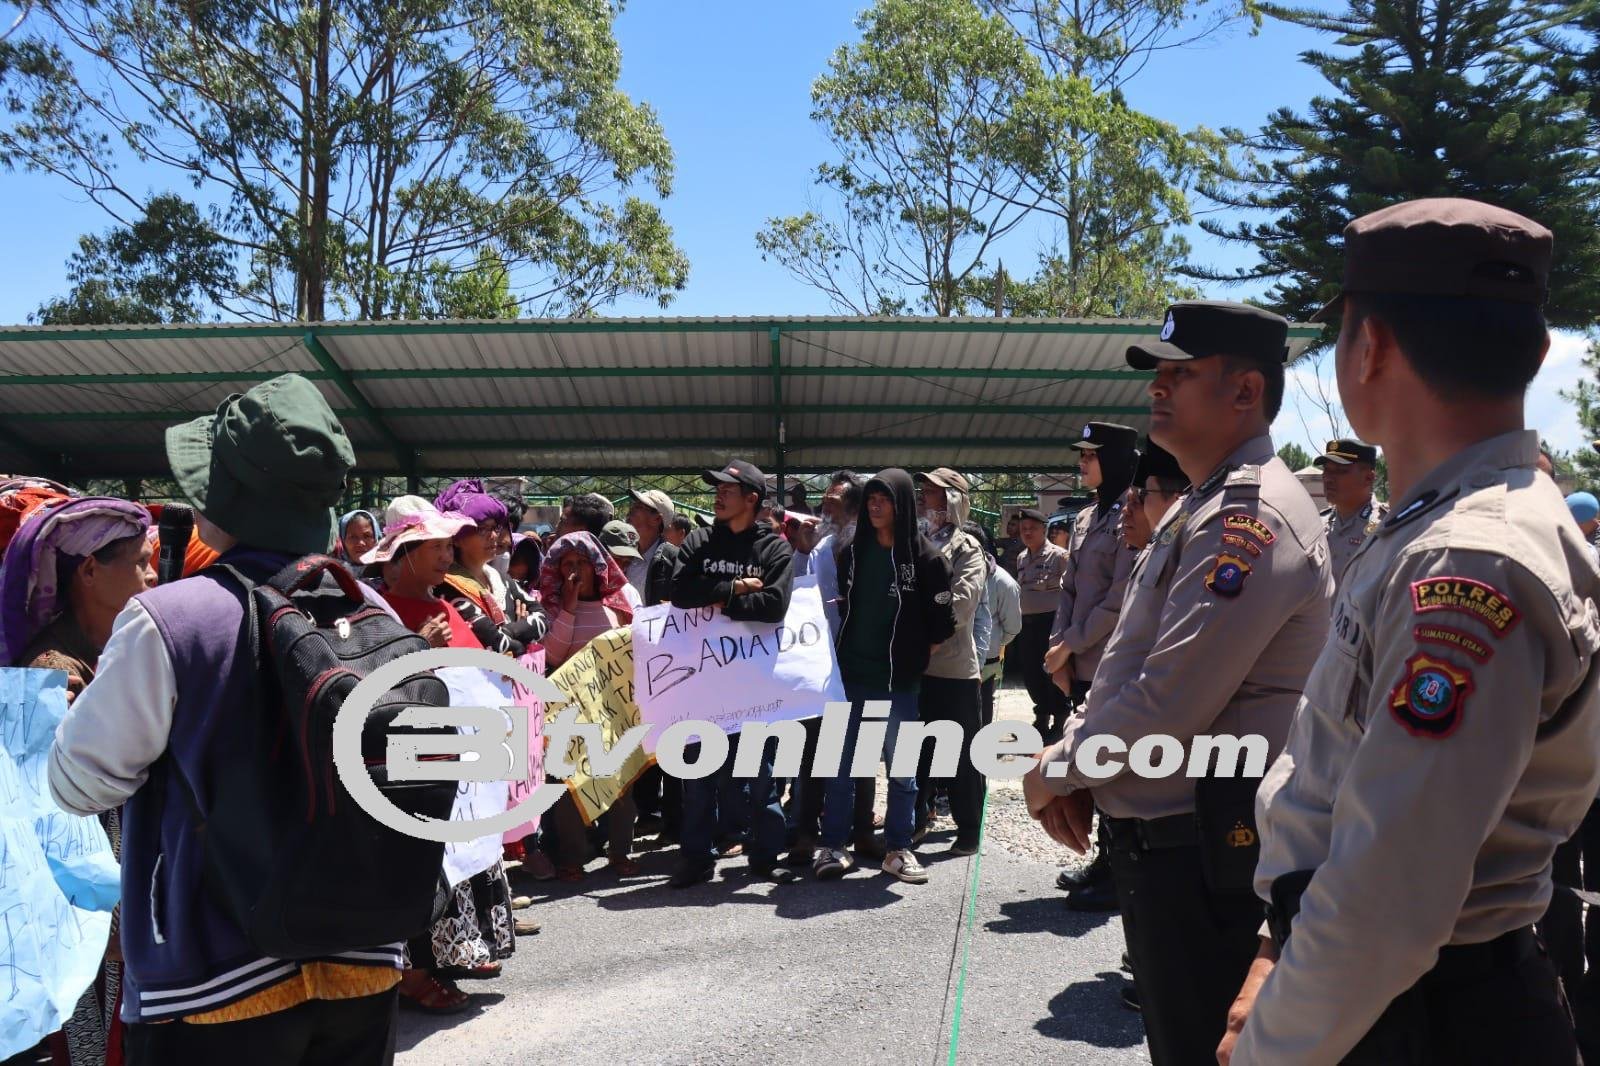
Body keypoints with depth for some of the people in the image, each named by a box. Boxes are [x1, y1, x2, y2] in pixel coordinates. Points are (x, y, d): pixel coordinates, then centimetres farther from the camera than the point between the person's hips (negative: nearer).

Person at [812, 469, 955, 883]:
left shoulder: (925, 556, -5)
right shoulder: (852, 551, 7)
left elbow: (941, 620, -1)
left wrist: (915, 655, 4)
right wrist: (846, 650, 9)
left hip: (898, 678, -3)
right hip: (851, 673, 3)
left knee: (901, 767, 6)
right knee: (841, 764, 4)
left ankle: (898, 849, 16)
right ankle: (832, 846, 11)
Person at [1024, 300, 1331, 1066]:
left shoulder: (1252, 517, -20)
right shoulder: (1201, 508, 14)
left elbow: (1169, 701, -25)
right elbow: (1128, 666, 17)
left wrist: (1055, 772, -11)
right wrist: (1071, 761, 2)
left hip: (1204, 846, -10)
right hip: (1161, 833, 10)